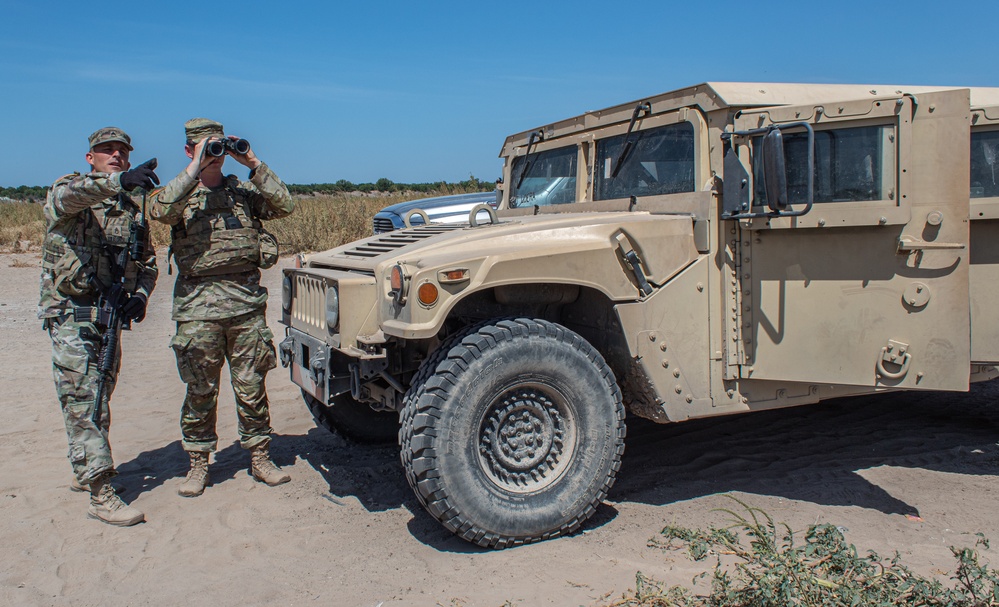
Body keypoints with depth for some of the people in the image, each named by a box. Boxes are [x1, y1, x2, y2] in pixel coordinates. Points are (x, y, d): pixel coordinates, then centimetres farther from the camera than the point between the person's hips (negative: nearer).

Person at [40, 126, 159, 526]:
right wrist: (120, 180, -49)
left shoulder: (132, 212, 12)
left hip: (109, 317, 6)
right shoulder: (66, 191, -4)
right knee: (84, 404, -9)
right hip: (71, 316, -6)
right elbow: (69, 195, -31)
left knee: (99, 402, 15)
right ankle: (101, 495, -10)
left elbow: (148, 263, 17)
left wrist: (139, 295, -5)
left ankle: (84, 471, 32)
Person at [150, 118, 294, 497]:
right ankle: (198, 464, 19)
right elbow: (160, 211, -17)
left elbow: (284, 205, -2)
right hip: (198, 304, -1)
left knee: (251, 386, 7)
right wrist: (194, 170, -15)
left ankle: (260, 458, 19)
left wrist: (254, 165, -4)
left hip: (247, 299, 2)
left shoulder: (242, 191, 11)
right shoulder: (180, 193, 5)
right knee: (201, 390, 6)